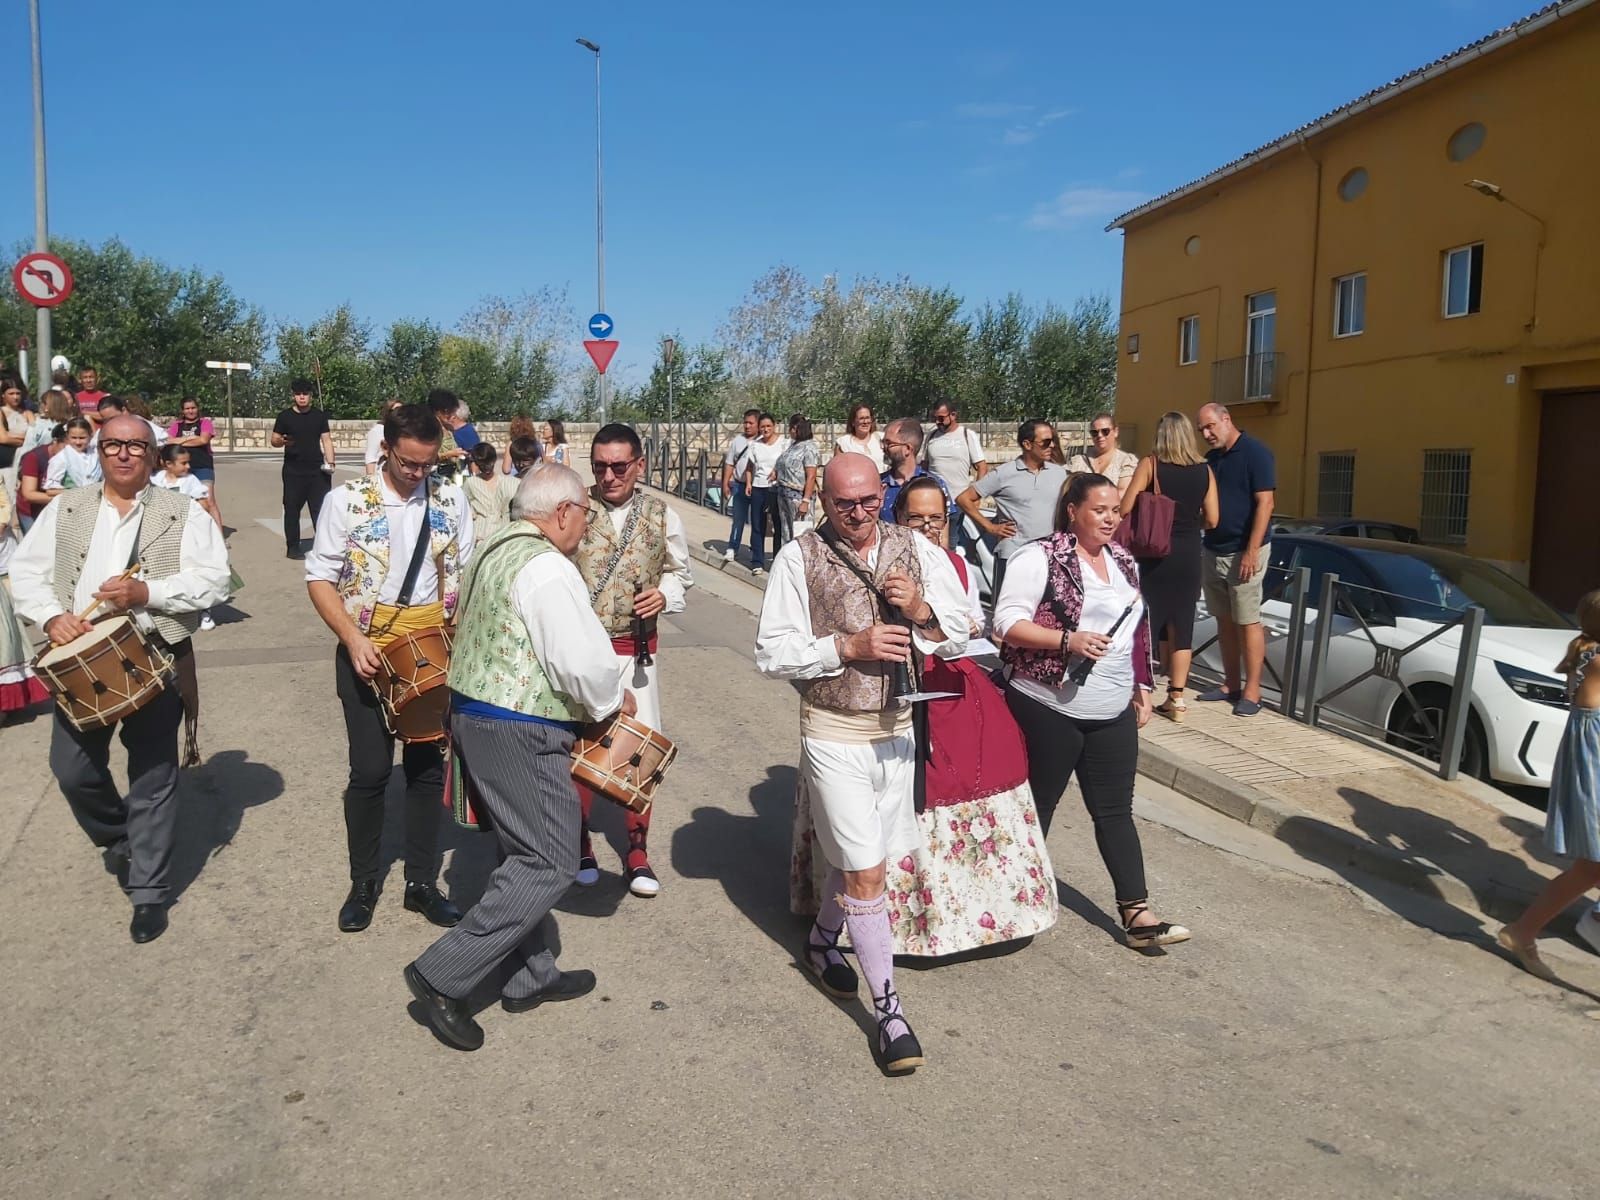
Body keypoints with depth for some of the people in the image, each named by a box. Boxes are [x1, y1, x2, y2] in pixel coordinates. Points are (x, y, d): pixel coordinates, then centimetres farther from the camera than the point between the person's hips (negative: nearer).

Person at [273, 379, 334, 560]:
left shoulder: (319, 415, 7)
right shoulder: (285, 416, 1)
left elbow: (326, 439, 8)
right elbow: (274, 440, 2)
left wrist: (330, 462, -3)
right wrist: (281, 441, -22)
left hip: (317, 469, 1)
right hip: (293, 470, -1)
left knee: (321, 508, 0)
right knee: (292, 508, 2)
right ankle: (293, 546, 10)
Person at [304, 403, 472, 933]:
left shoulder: (451, 501, 2)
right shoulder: (348, 500, -6)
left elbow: (467, 573, 7)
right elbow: (320, 577, -4)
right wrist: (352, 639, -15)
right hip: (367, 646, -2)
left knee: (428, 765, 9)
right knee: (370, 768, 0)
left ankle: (422, 882, 23)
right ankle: (364, 882, 20)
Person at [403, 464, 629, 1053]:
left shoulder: (492, 551, 12)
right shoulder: (547, 568, -18)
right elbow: (584, 662, -22)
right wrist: (614, 699, -1)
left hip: (471, 712, 10)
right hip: (519, 733, -10)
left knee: (522, 852, 19)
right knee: (549, 862, -2)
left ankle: (531, 975, 29)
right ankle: (444, 976, 1)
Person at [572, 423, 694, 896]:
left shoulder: (662, 517, 2)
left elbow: (680, 573, 14)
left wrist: (665, 595, -6)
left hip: (634, 650, 1)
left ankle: (637, 851, 20)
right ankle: (579, 843, 29)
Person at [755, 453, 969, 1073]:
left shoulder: (918, 551, 2)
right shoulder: (800, 557, -8)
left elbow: (958, 640, 6)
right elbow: (771, 654, -10)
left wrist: (922, 611, -15)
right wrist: (849, 646, -20)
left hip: (900, 730, 4)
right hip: (834, 735, -4)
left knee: (859, 859, 19)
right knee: (867, 873, -3)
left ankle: (822, 940, 47)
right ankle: (888, 1010, 11)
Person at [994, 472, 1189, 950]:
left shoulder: (1123, 561, 12)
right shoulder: (1039, 558, -11)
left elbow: (1137, 630, 21)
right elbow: (1007, 621, -17)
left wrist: (1142, 686, 18)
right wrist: (1068, 641, -26)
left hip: (1113, 713, 6)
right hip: (1049, 709, -6)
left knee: (1115, 811, 8)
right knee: (1038, 804, 9)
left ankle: (1136, 914, 11)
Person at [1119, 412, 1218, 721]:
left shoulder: (1150, 465, -7)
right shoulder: (1205, 471, 1)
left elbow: (1125, 509, -13)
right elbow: (1211, 520, 1)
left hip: (1154, 553, -3)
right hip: (1188, 555, 3)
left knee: (1144, 623, 5)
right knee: (1182, 627, 11)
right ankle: (1176, 698, 16)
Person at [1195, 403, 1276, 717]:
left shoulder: (1255, 453, -9)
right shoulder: (1210, 459, 12)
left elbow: (1264, 504, -15)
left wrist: (1251, 552, -20)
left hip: (1243, 553, -7)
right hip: (1212, 551, 7)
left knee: (1247, 622, -4)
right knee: (1224, 621, 11)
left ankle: (1252, 691, 0)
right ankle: (1230, 684, 18)